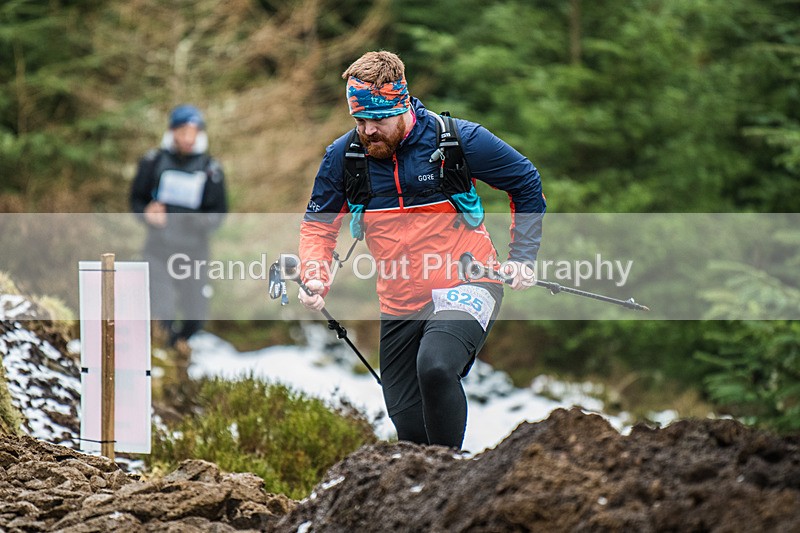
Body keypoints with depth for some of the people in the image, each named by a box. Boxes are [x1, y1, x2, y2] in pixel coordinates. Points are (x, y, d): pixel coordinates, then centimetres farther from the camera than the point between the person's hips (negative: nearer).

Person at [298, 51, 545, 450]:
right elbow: (318, 224, 9)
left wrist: (522, 259, -4)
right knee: (408, 426, 6)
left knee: (435, 367, -33)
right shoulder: (343, 156, -3)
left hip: (465, 285, -5)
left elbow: (527, 184, 3)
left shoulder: (457, 139, -11)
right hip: (401, 305, 5)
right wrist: (314, 276, -11)